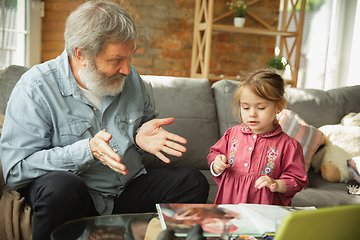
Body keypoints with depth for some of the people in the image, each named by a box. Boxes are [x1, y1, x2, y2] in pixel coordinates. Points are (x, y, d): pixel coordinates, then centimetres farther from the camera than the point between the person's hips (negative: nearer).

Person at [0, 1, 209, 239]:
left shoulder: (130, 77, 4)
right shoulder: (36, 87, -12)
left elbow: (148, 121, 21)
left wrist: (141, 135, -5)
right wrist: (88, 150, -27)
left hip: (130, 188, 5)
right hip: (77, 194, -4)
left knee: (193, 181, -13)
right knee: (61, 188, -38)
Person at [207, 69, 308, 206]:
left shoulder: (287, 145, -1)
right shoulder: (232, 134, 9)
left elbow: (297, 180, 3)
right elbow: (215, 153, 23)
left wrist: (277, 185, -14)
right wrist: (216, 165, 2)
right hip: (228, 202, 2)